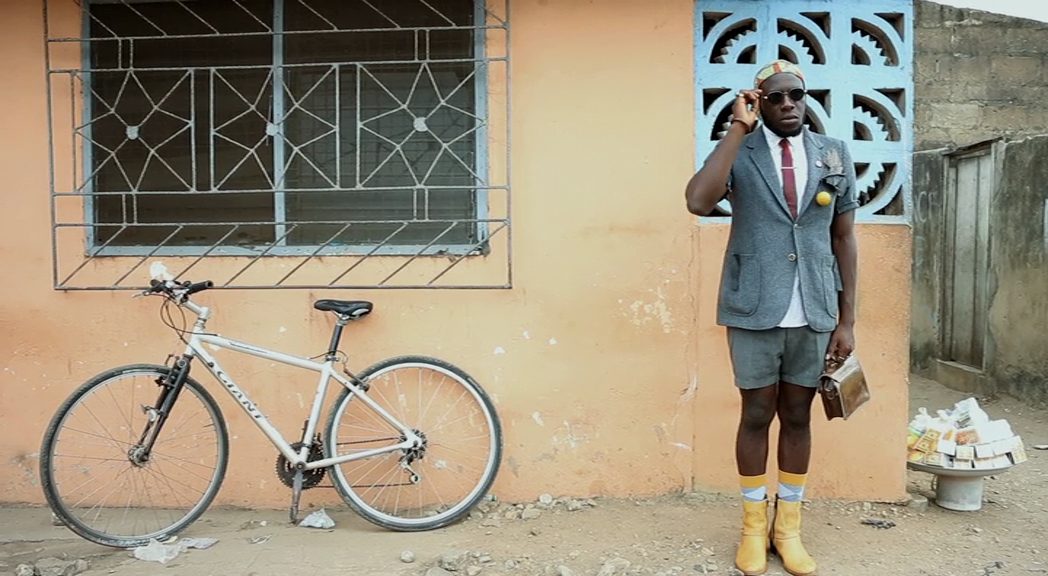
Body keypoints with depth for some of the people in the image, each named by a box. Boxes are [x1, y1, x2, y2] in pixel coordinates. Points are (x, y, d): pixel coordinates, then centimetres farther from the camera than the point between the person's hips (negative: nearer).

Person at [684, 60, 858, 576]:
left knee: (797, 418, 12)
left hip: (813, 313, 2)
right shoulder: (738, 151, -1)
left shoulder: (834, 154, 6)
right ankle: (753, 527, 25)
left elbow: (844, 240, 7)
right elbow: (698, 202, -22)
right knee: (757, 416, 8)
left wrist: (847, 320, 4)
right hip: (754, 310, -2)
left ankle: (788, 528, 28)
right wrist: (738, 128, -18)